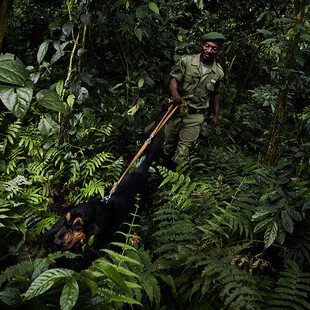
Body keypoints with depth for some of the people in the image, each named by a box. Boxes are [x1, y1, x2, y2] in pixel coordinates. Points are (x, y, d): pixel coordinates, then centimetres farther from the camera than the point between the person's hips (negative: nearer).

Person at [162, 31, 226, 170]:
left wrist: (215, 114, 16)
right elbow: (174, 79, -15)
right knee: (168, 141, 12)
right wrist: (175, 93, -35)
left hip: (195, 115, 0)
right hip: (177, 108, 0)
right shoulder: (187, 61, -8)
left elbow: (215, 94, 14)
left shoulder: (218, 73, 1)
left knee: (184, 147, -5)